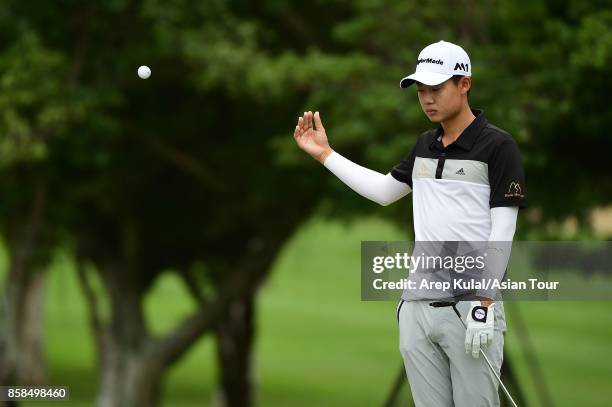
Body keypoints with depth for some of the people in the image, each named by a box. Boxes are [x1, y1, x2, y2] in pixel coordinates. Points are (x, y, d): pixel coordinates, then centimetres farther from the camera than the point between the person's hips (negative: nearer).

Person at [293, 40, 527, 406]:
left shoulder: (497, 146, -6)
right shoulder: (424, 146, 14)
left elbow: (502, 231, -11)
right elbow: (384, 190, 29)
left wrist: (484, 303, -17)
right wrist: (324, 154, 26)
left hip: (470, 308, -6)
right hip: (416, 307, 6)